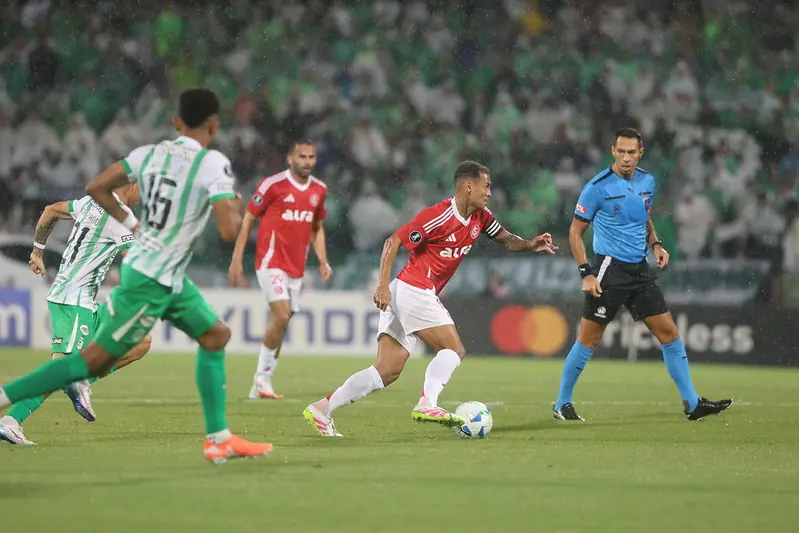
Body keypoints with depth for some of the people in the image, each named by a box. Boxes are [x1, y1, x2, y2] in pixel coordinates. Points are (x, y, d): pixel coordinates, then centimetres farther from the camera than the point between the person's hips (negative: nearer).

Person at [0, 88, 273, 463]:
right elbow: (228, 231, -23)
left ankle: (218, 438, 18)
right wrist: (237, 210, -1)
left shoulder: (150, 153, 2)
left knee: (216, 336, 16)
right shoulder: (213, 163, -18)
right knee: (96, 360, -3)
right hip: (151, 280, -9)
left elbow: (96, 188, 3)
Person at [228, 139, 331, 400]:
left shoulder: (319, 190, 9)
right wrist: (237, 259, -7)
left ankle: (261, 385, 13)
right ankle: (262, 377, -6)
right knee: (281, 316, -19)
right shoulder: (273, 184, -9)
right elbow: (247, 219, -3)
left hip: (297, 268, 6)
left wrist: (322, 261, 9)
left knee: (280, 326, 6)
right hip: (271, 262, -6)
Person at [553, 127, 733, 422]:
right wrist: (586, 273, -14)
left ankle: (692, 403, 9)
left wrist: (655, 244, 6)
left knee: (669, 331, 3)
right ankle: (562, 405, 11)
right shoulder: (598, 187, -11)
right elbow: (575, 232, -7)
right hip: (610, 268, -6)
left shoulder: (647, 182, 7)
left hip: (640, 270, 6)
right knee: (589, 340, -3)